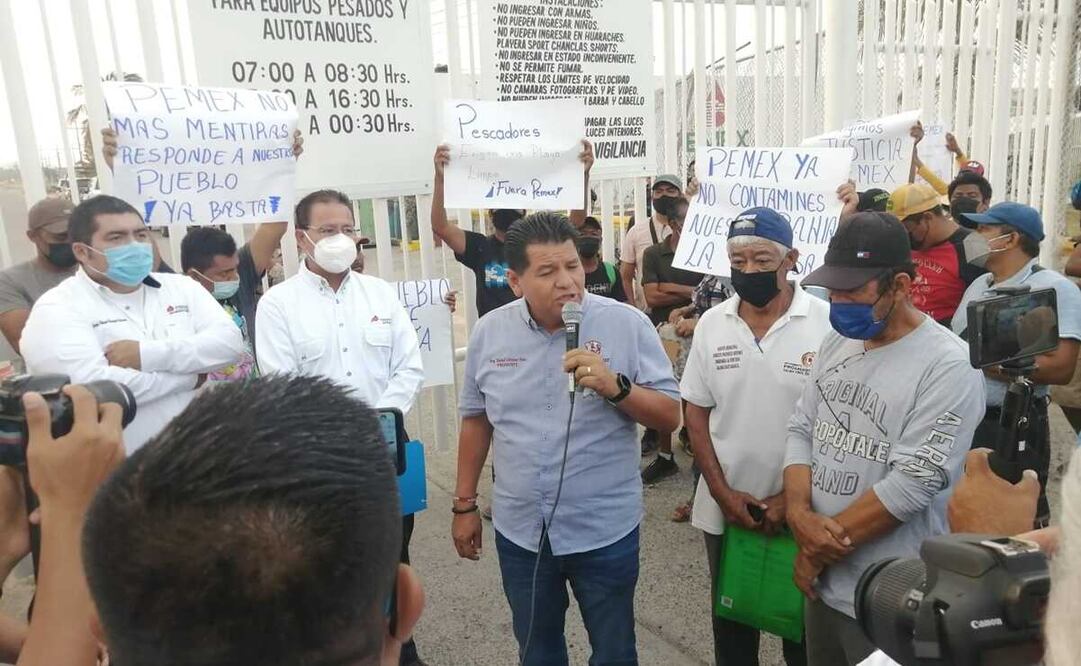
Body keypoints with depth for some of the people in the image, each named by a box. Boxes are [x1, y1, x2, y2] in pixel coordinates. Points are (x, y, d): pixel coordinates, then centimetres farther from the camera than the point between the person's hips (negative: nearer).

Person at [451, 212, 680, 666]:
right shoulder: (489, 332, -4)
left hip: (605, 530, -2)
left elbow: (670, 416, -9)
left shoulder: (628, 325, -13)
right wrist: (465, 504, 10)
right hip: (519, 530, 3)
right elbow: (476, 421, 7)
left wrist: (616, 387, -27)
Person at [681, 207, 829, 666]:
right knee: (730, 622, 20)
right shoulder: (711, 324, -2)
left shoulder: (827, 322, -12)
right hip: (724, 510, 3)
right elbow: (695, 413, 3)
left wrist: (793, 498, -11)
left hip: (800, 511, -2)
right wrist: (722, 493, -5)